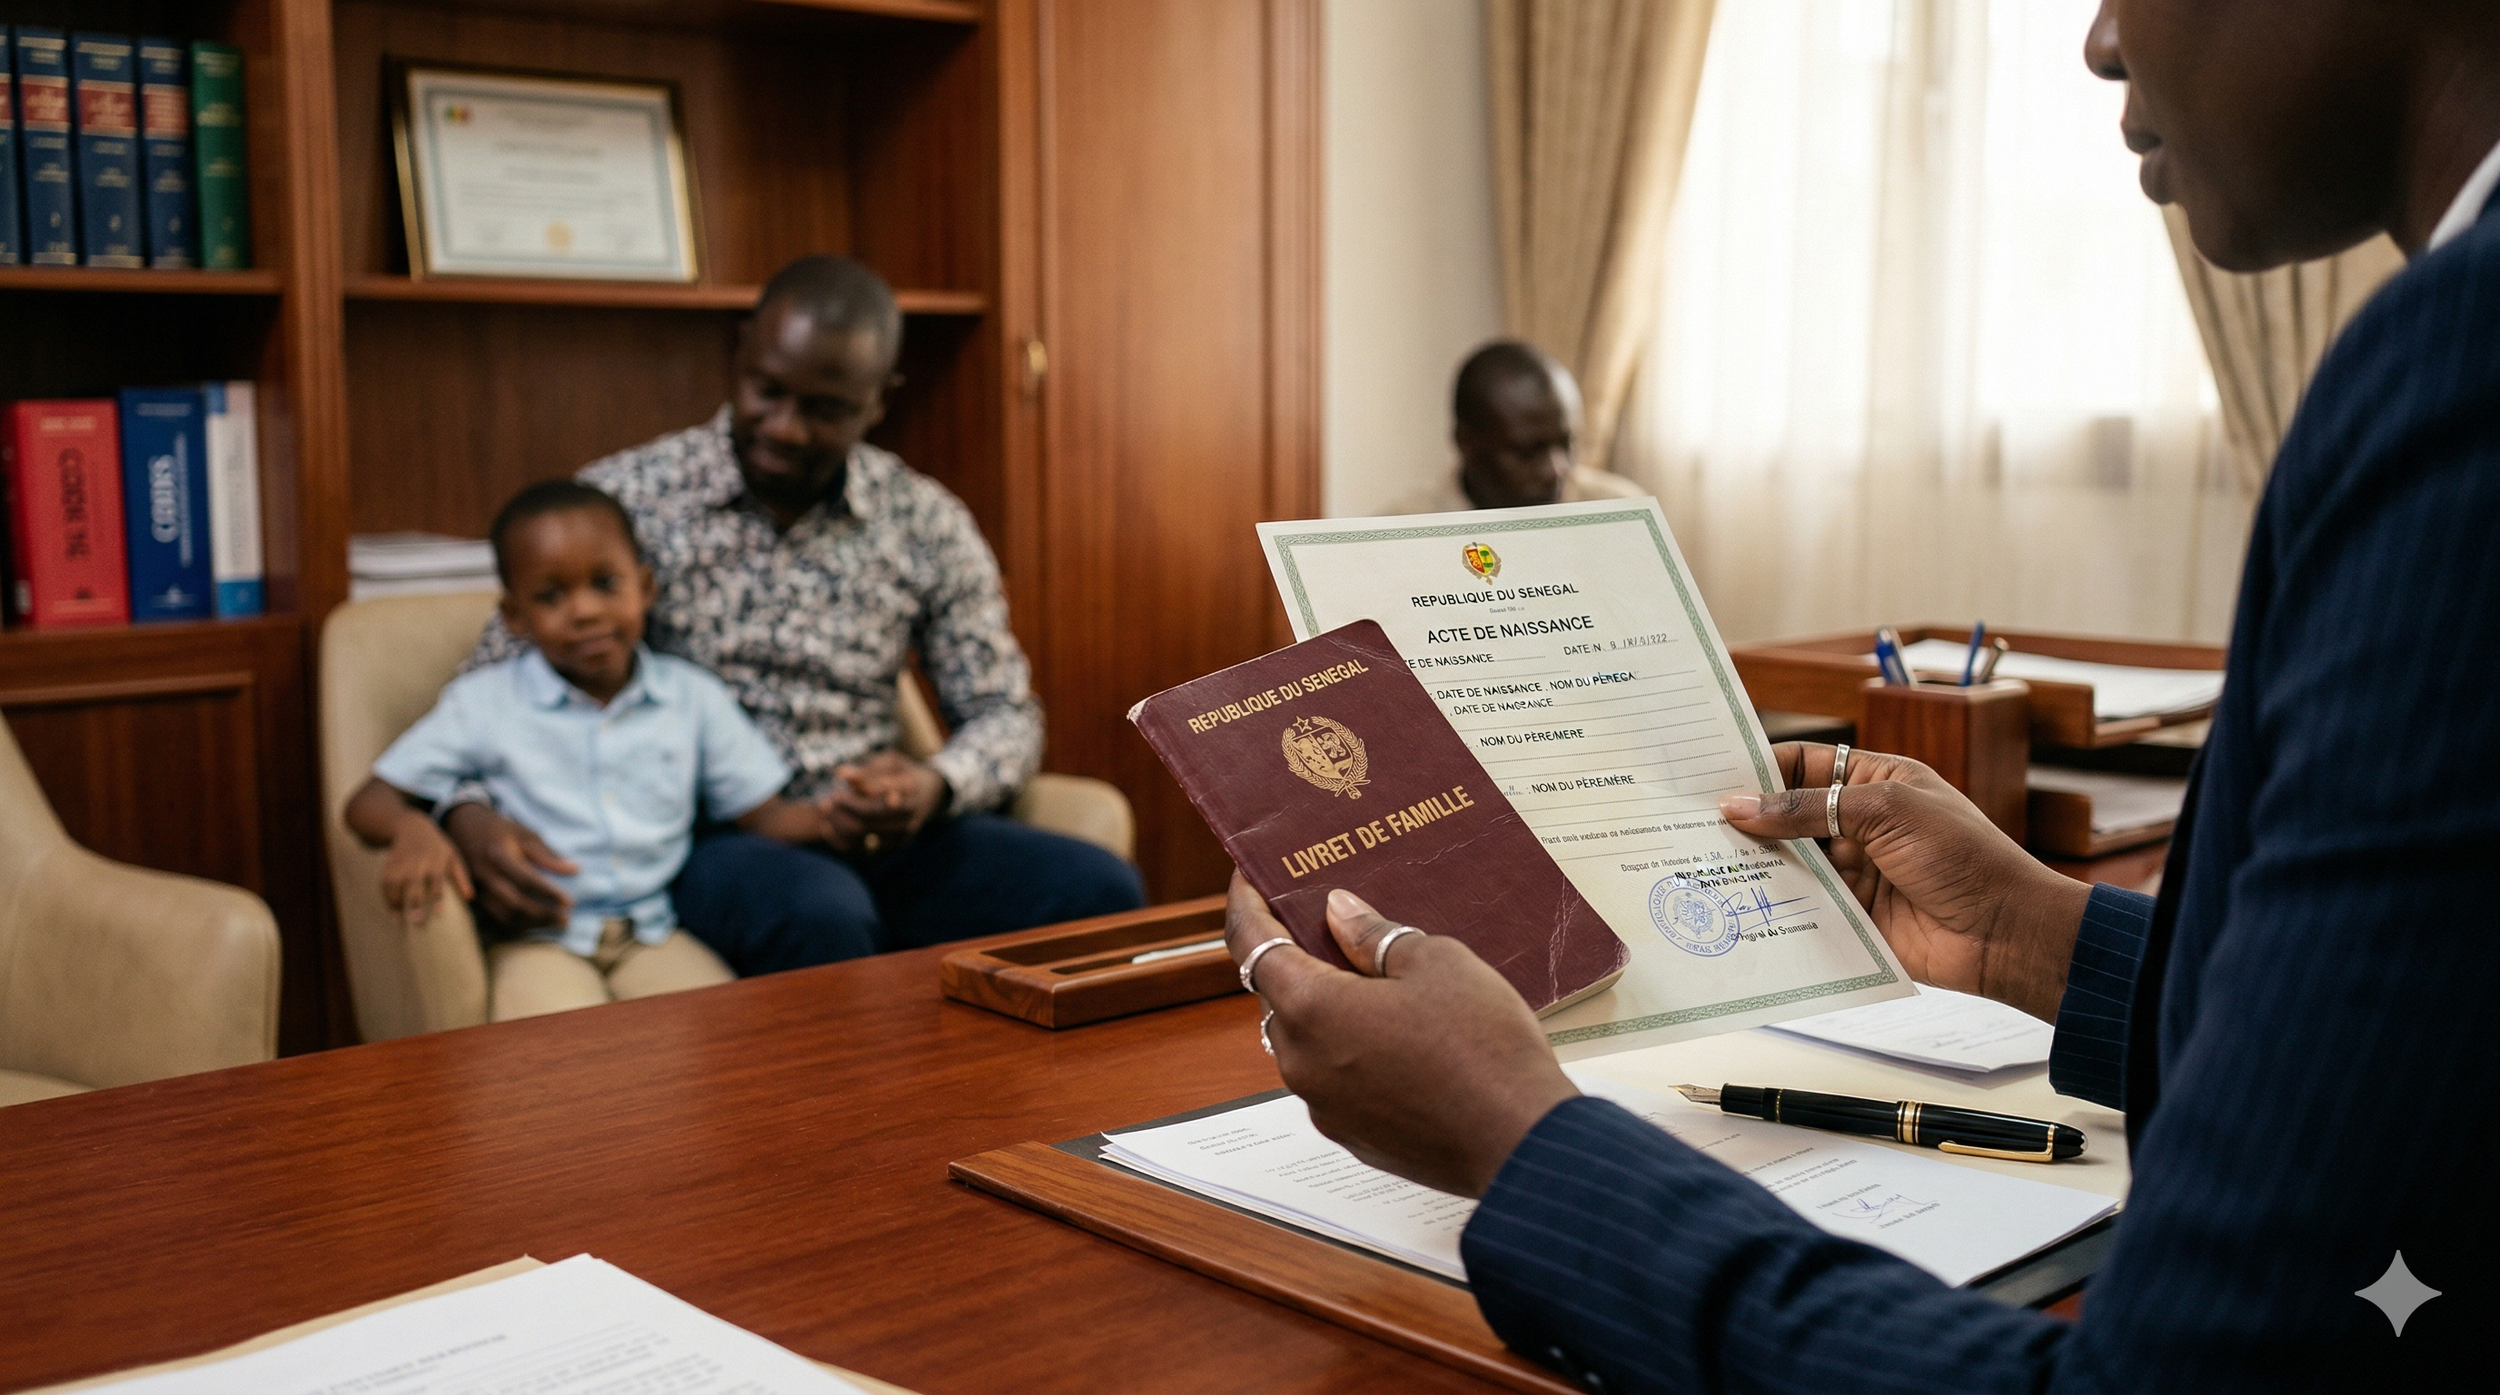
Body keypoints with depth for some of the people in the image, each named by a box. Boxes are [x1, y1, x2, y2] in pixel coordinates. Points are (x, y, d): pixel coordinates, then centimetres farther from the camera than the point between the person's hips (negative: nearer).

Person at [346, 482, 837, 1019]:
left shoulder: (693, 697, 9)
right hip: (539, 940, -2)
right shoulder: (483, 702, 4)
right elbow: (369, 804, 4)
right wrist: (414, 829, -21)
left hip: (652, 935, 2)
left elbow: (765, 816, 10)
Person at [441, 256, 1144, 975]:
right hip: (701, 836, -3)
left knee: (1100, 888, -23)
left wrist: (936, 787, -12)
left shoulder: (928, 524, 7)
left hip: (873, 832, 3)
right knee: (821, 913, -38)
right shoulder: (621, 499, -1)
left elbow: (1005, 713, 12)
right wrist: (468, 813, -20)